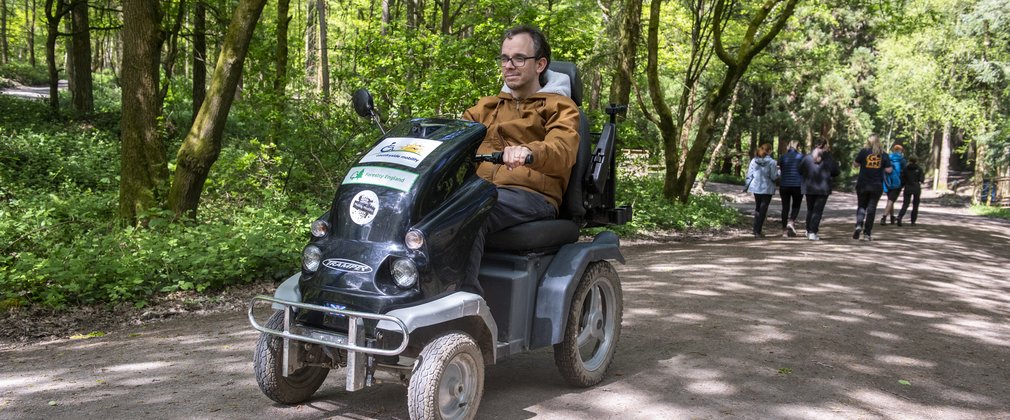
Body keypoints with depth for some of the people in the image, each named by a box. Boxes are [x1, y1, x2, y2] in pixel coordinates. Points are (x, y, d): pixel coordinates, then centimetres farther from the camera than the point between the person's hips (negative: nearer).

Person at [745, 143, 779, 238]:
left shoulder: (753, 161, 0)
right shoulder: (771, 162, -14)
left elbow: (749, 175, 3)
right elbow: (774, 177, -11)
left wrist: (748, 186, 14)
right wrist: (778, 170, 7)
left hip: (756, 188, 4)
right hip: (767, 189, -4)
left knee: (757, 208, 18)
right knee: (763, 209, 1)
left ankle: (756, 230, 21)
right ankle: (758, 231, -3)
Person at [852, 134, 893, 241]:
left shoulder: (864, 151, -5)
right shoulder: (884, 154, 1)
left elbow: (856, 164, 1)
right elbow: (888, 170, -1)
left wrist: (853, 163, 21)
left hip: (863, 184, -1)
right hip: (877, 185, 1)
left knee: (861, 206, 13)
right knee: (871, 208, 6)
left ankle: (859, 225, -11)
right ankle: (867, 233, 4)